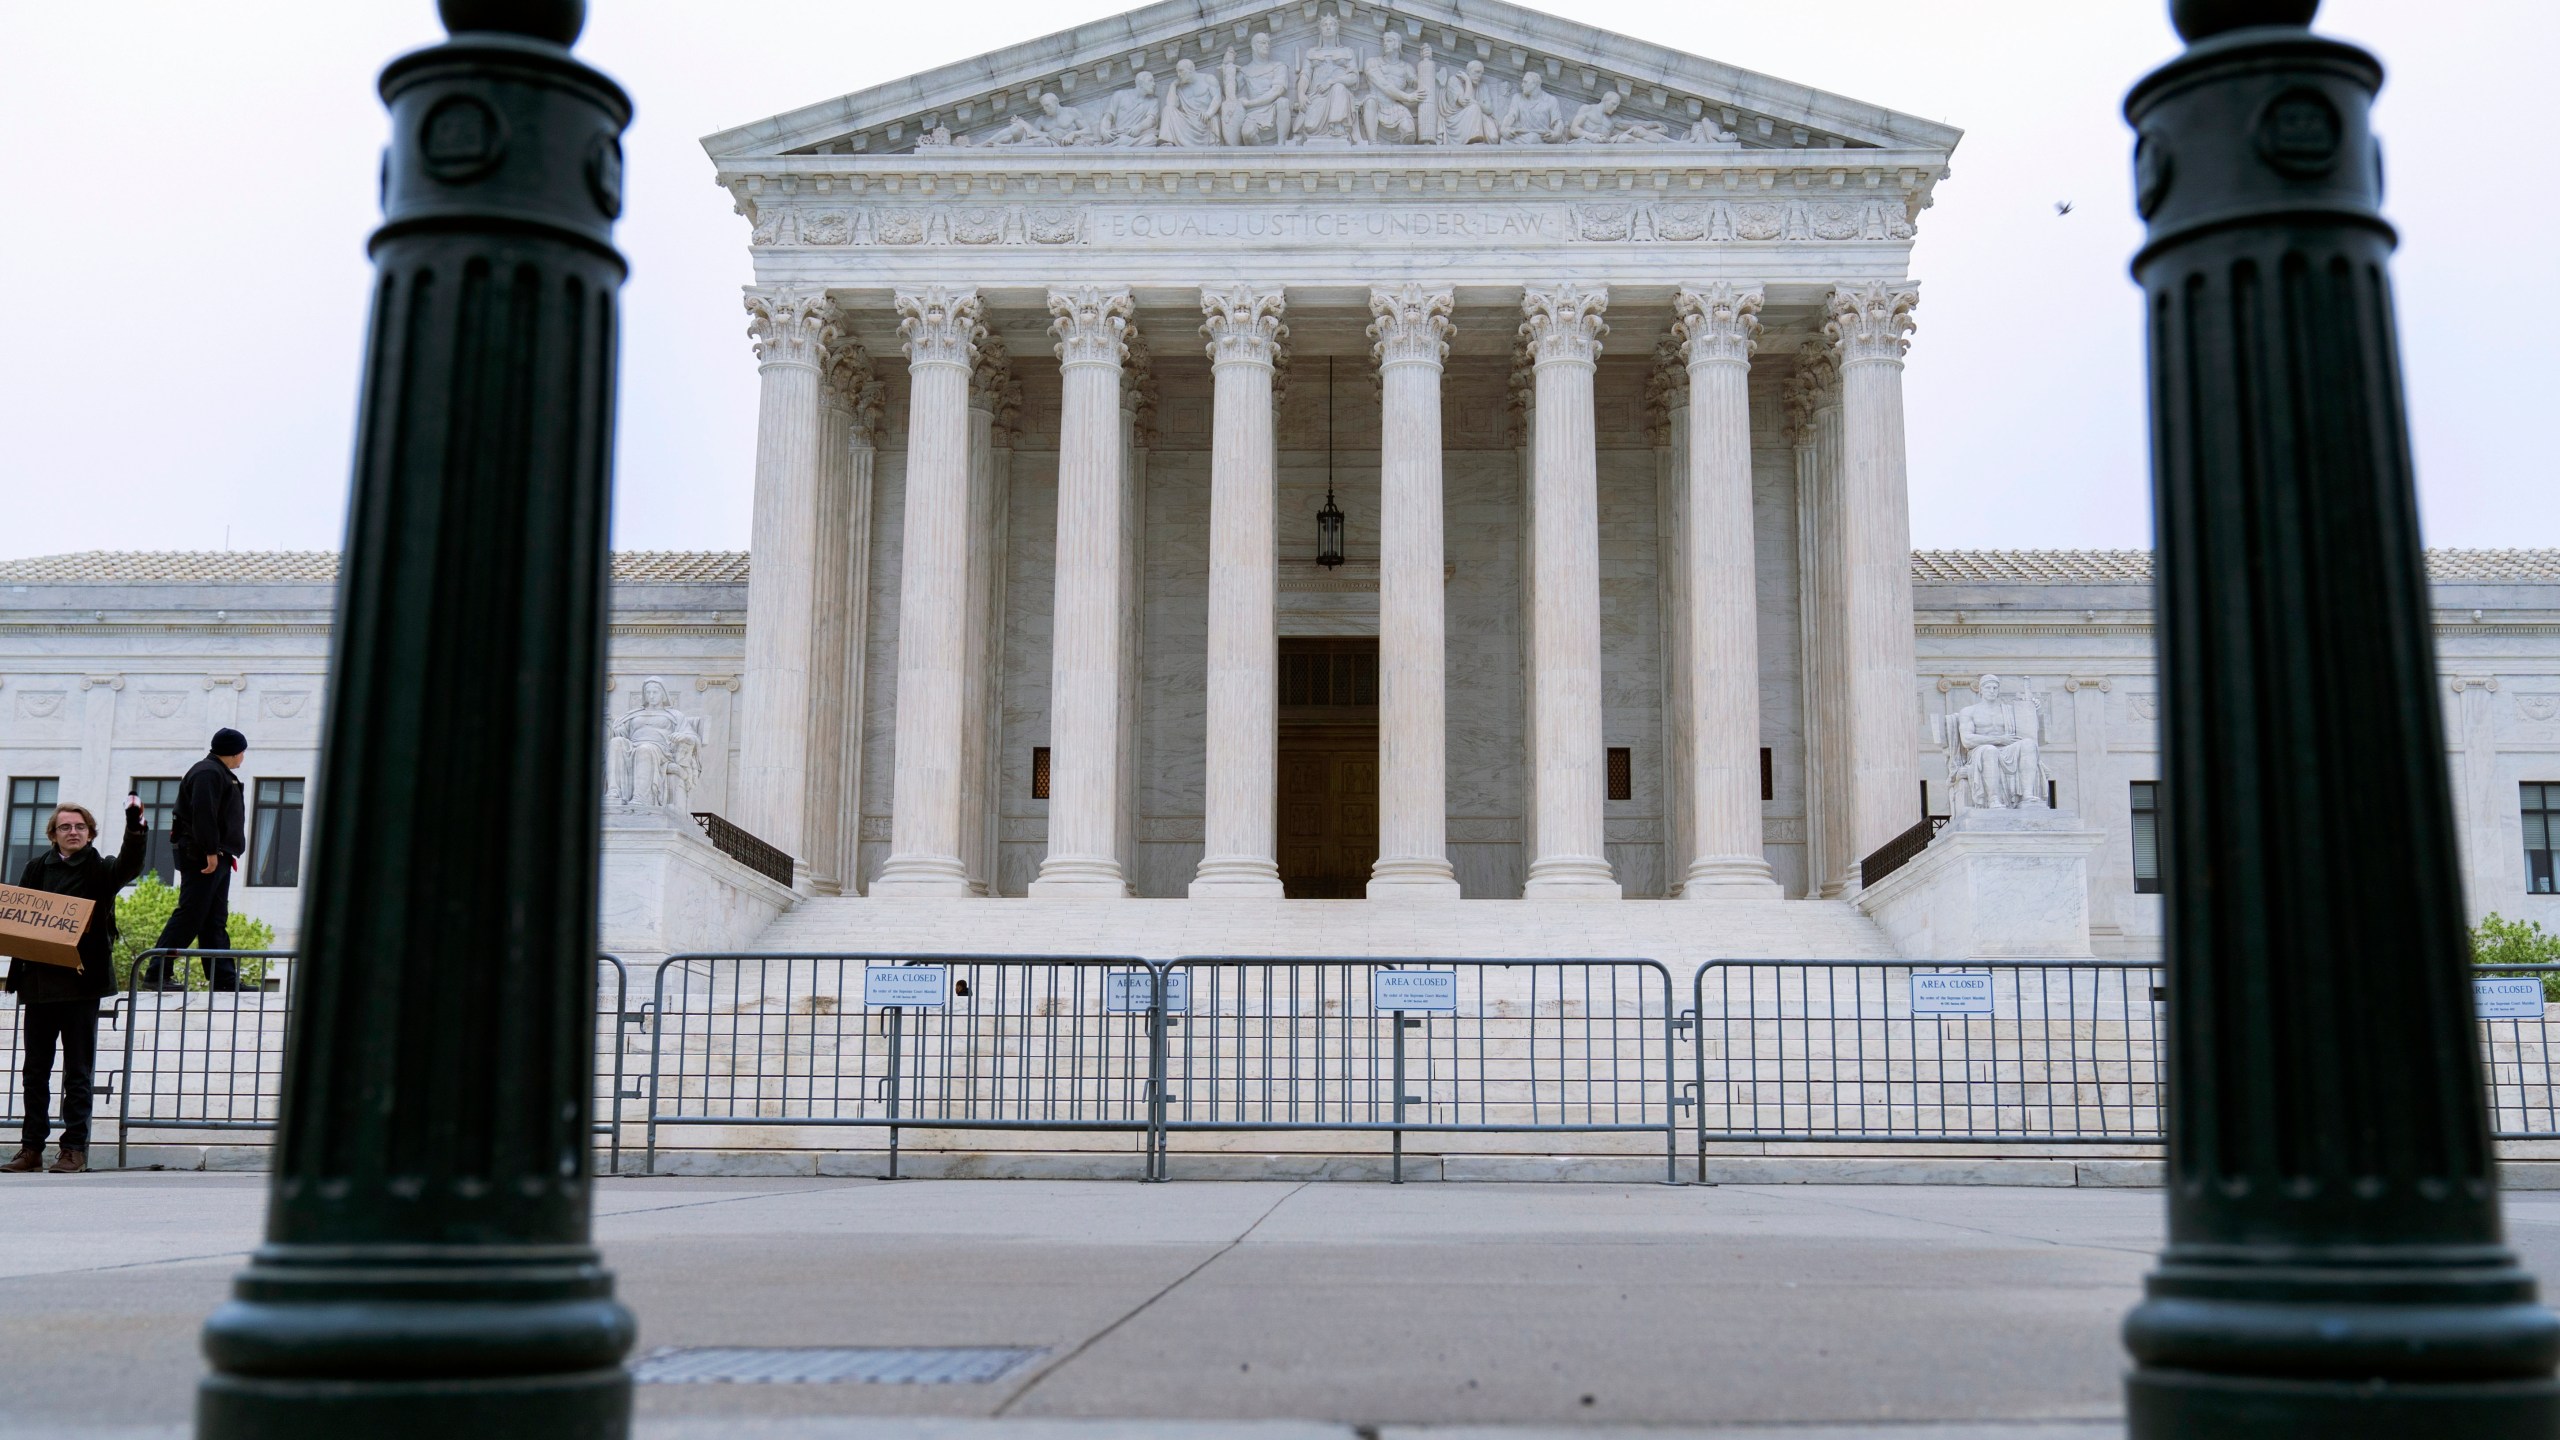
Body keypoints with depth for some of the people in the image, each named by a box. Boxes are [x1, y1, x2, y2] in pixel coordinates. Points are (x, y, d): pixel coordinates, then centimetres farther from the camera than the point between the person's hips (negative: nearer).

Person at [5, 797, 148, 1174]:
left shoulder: (102, 870, 3)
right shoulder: (38, 869, 11)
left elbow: (131, 864, -17)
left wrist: (135, 823, -34)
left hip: (81, 983, -3)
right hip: (38, 981, 3)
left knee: (78, 1072, 1)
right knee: (35, 1070, 9)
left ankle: (75, 1148, 4)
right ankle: (31, 1148, 15)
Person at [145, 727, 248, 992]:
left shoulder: (218, 773, 23)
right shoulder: (208, 773, -10)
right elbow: (203, 814, -21)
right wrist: (210, 851, -25)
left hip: (217, 858, 11)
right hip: (203, 858, -11)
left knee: (215, 922, 8)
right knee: (189, 917, -11)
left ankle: (225, 979, 8)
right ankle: (156, 974, -9)